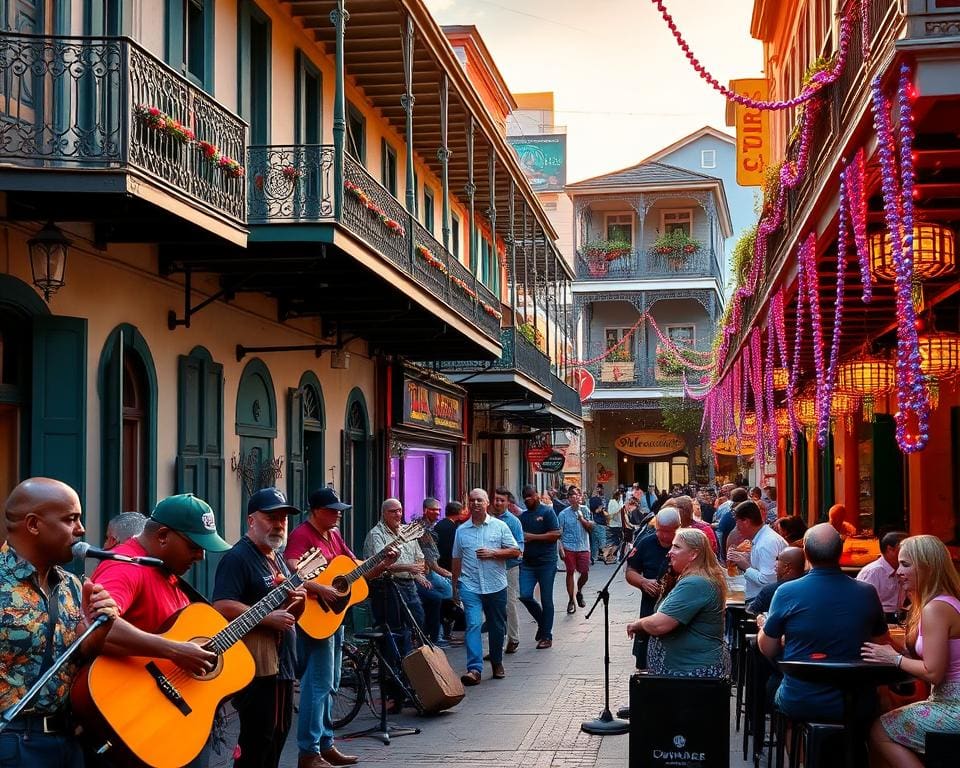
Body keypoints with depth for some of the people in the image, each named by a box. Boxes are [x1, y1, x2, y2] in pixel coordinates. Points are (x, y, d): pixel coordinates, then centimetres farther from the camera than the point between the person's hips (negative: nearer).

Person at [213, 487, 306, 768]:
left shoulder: (277, 560, 18)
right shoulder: (237, 557, -11)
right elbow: (221, 606, -23)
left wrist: (298, 603, 2)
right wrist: (268, 618, -21)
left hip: (282, 664, 9)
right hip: (255, 667, -9)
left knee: (277, 738, 15)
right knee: (256, 743, -6)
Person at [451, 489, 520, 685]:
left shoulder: (500, 526, 3)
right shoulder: (461, 530, 8)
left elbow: (515, 551, 1)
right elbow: (457, 560, 13)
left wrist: (492, 553, -12)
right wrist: (454, 587, 13)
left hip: (496, 585, 0)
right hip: (470, 586, 0)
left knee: (497, 627, 11)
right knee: (473, 625, -14)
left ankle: (497, 663, 30)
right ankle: (474, 669, -22)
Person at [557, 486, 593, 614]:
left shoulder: (584, 510, 5)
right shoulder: (564, 514, -2)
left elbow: (590, 526, 2)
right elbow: (559, 533, -3)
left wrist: (582, 518, -13)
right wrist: (561, 549, -11)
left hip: (583, 547, 2)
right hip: (569, 548, -2)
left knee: (585, 573, 2)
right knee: (570, 572, -1)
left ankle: (579, 592, 31)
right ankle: (571, 601, 9)